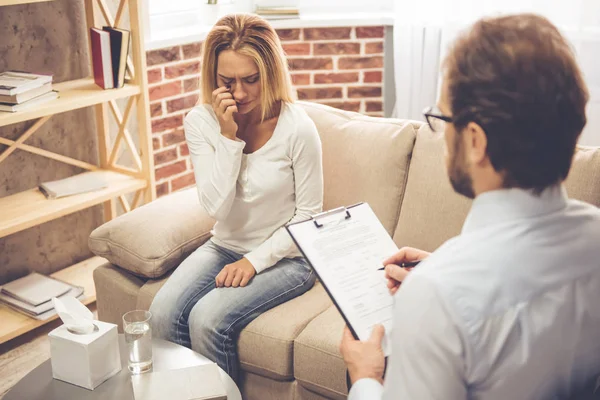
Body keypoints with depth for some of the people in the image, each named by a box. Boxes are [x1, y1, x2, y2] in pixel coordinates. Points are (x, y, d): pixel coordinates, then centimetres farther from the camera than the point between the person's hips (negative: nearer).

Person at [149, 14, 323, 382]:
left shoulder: (297, 127, -17)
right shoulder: (201, 121, -7)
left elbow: (308, 215, -9)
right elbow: (217, 207, -15)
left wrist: (255, 261, -14)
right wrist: (229, 137, -23)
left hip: (283, 256, -4)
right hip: (225, 247, 4)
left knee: (208, 318, -25)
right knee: (164, 313, -19)